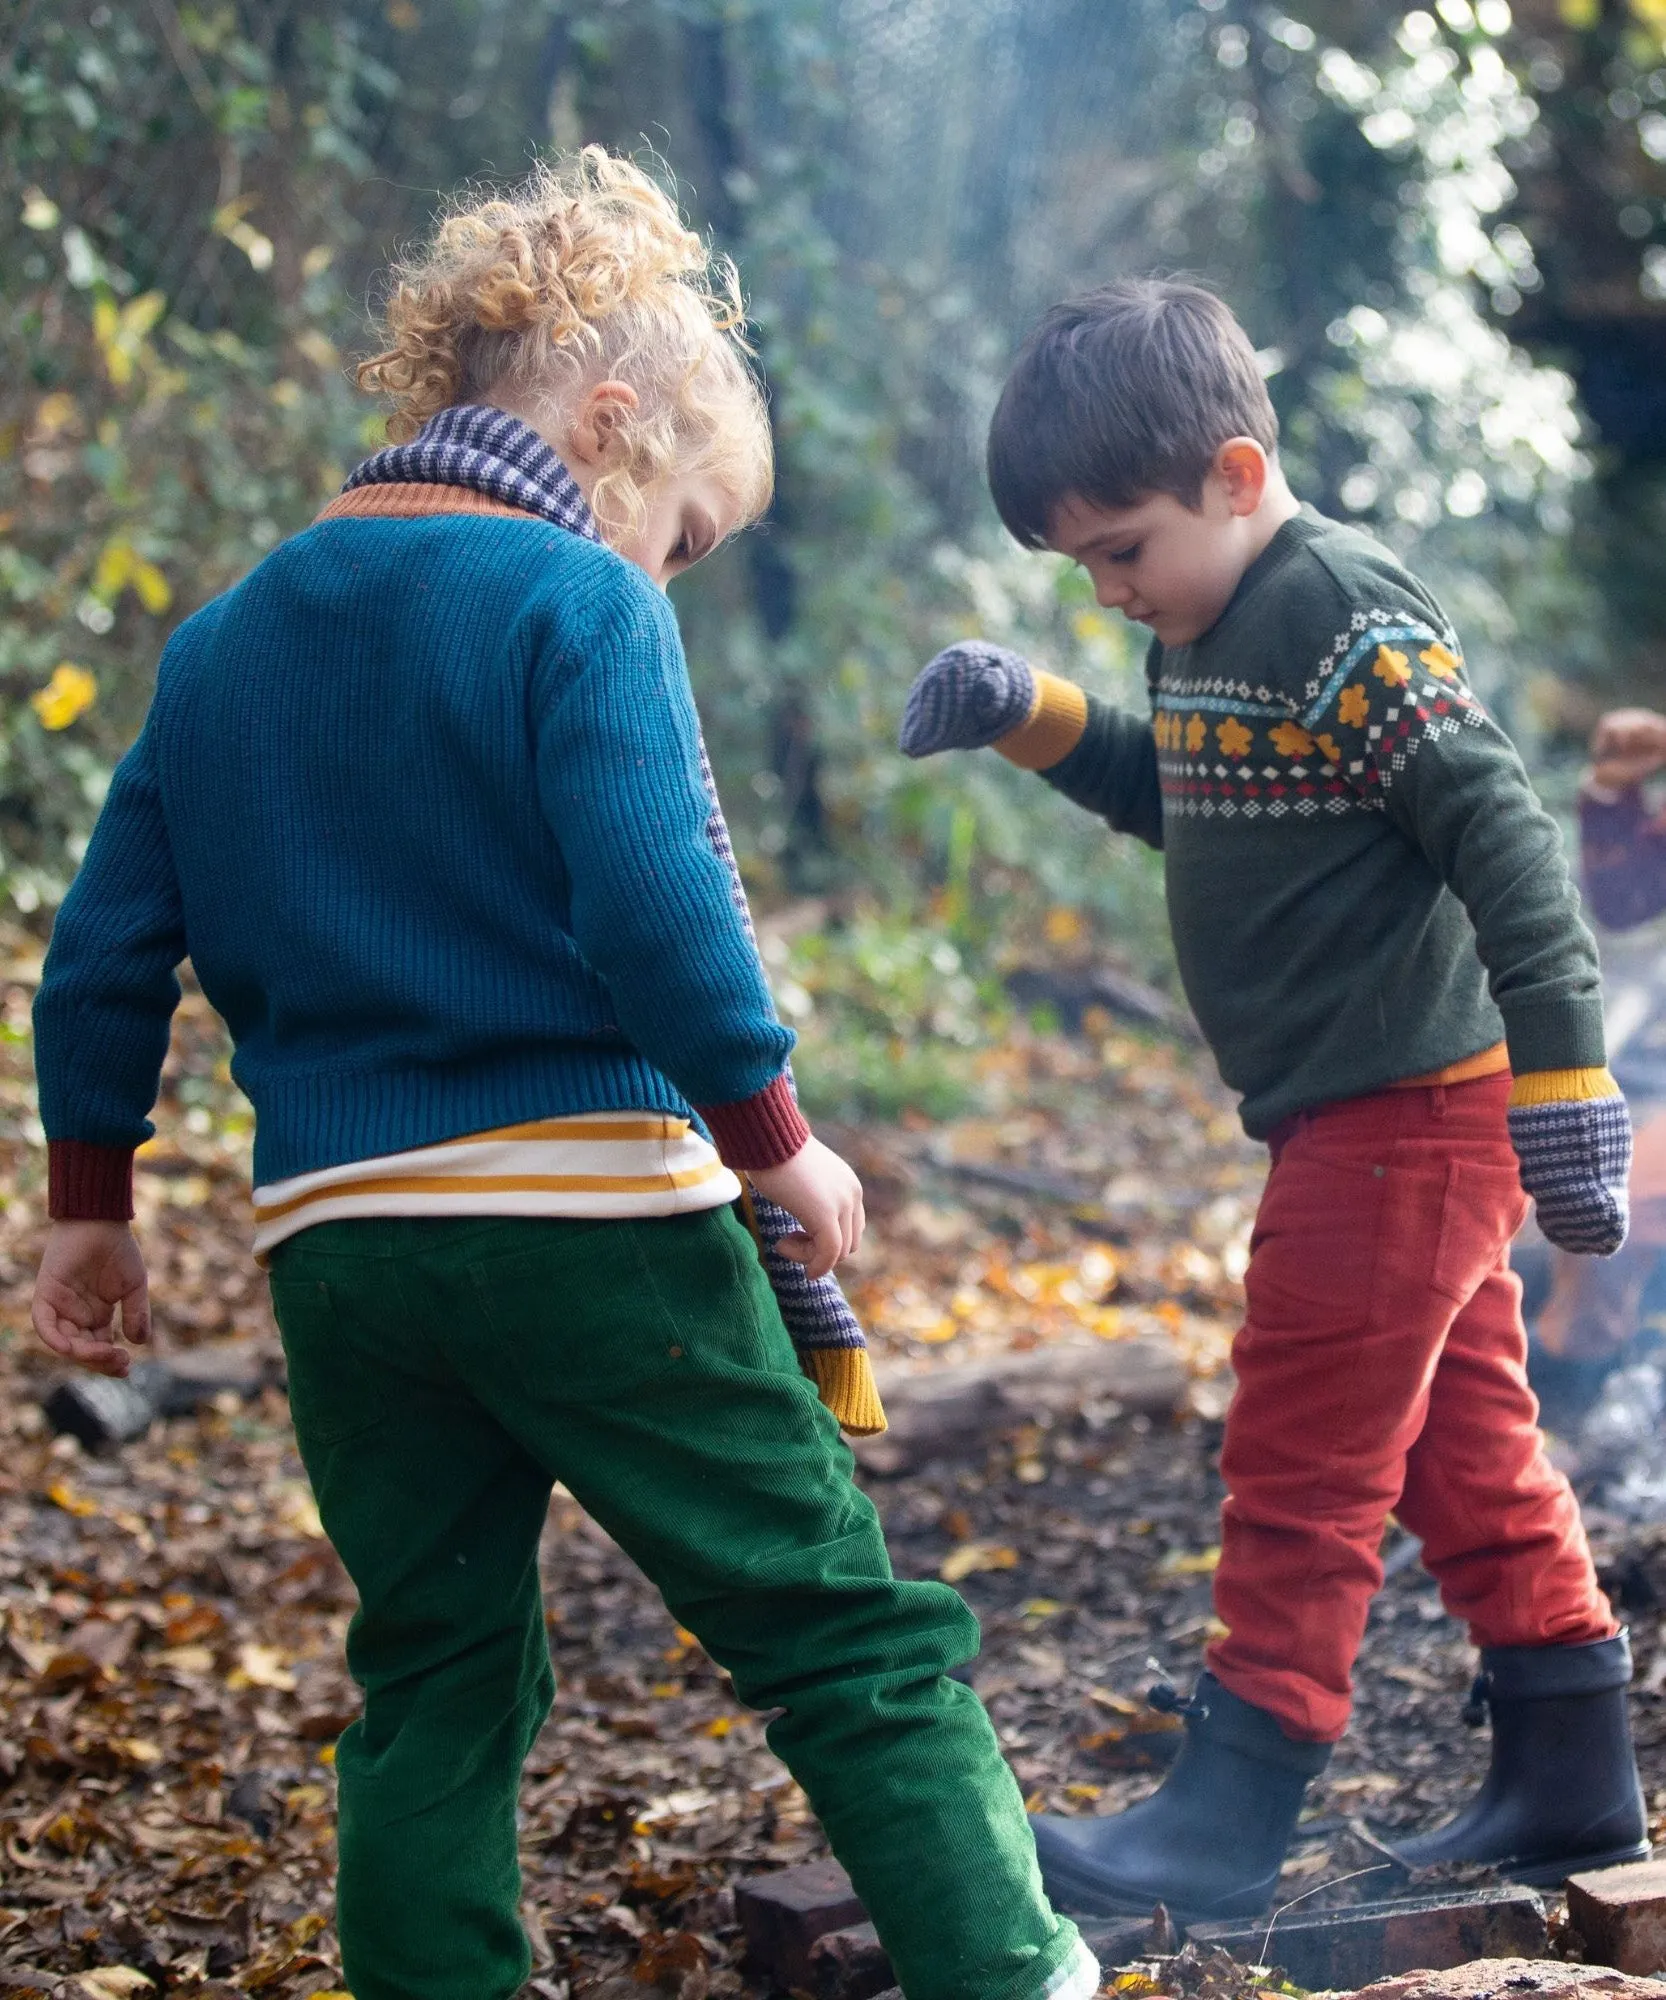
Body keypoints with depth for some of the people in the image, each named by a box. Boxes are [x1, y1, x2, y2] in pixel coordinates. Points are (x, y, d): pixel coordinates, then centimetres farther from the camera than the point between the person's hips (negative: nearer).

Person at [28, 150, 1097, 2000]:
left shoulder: (217, 641, 13)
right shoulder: (577, 603, -7)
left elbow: (103, 955, 13)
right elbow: (655, 909, -17)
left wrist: (90, 1206, 21)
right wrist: (774, 1139, -5)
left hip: (332, 1240, 6)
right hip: (588, 1212, -6)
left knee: (435, 1688, 17)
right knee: (847, 1635, 4)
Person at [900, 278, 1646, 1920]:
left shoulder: (1344, 617, -18)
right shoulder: (1217, 631, 11)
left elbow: (1501, 835, -22)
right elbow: (1170, 792, 28)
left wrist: (1562, 1083, -24)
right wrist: (1029, 716, 11)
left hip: (1405, 1116, -10)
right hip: (1377, 1121, 10)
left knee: (1302, 1463, -3)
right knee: (1464, 1452, 15)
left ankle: (1235, 1811, 6)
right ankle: (1570, 1781, 26)